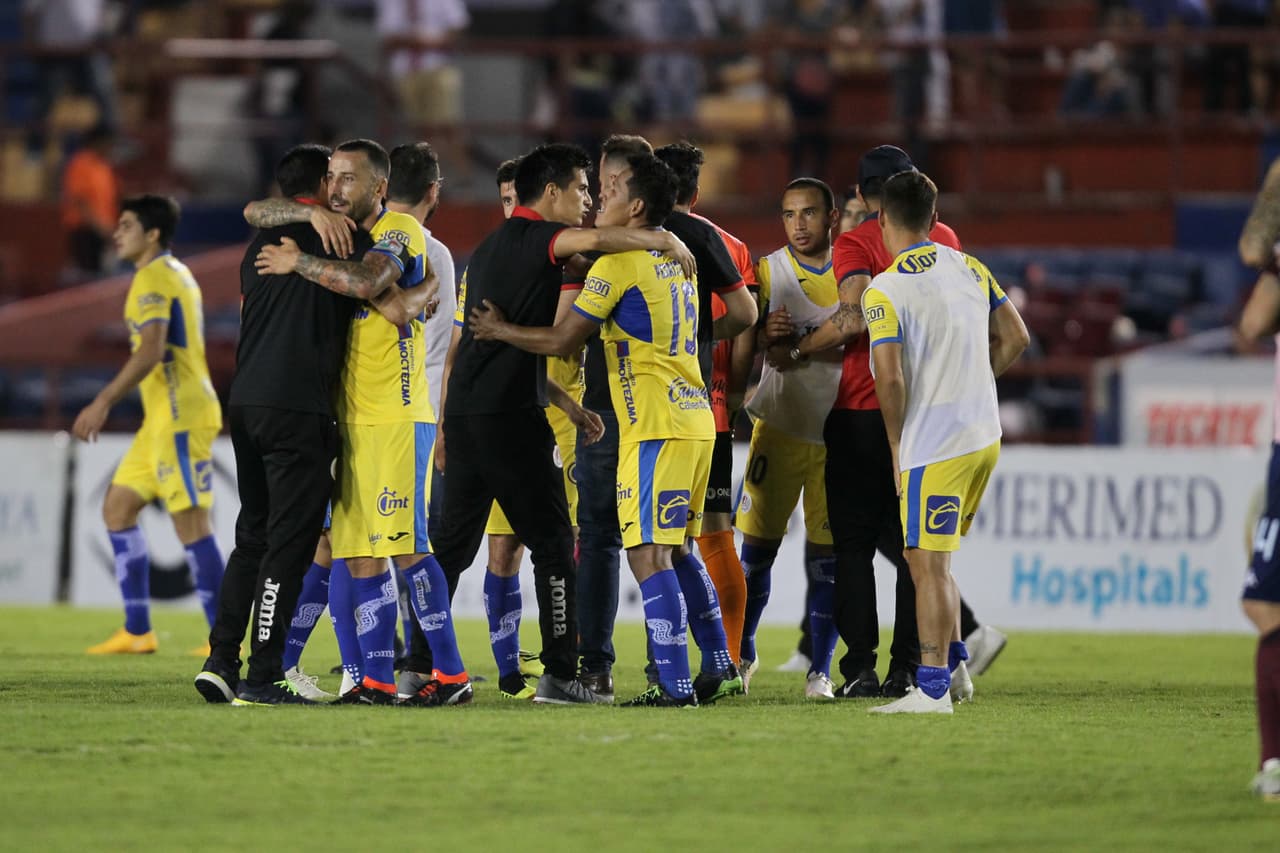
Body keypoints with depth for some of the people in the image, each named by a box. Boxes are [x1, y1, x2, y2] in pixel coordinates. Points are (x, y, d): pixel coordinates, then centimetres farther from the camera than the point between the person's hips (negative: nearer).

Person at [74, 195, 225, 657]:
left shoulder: (153, 278, -12)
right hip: (165, 417, 11)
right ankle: (137, 632, 11)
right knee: (117, 506, 11)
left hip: (180, 416, -11)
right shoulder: (176, 274, 19)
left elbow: (151, 351, -23)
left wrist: (103, 402, -24)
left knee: (190, 521, -9)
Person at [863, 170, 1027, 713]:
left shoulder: (884, 291, -13)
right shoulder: (971, 269, 7)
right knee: (935, 560, 19)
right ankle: (954, 666, 18)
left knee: (927, 563, -5)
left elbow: (889, 377, -19)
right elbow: (1015, 338, 13)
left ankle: (932, 688, -7)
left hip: (933, 444, -7)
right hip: (984, 434, 7)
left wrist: (897, 449, -6)